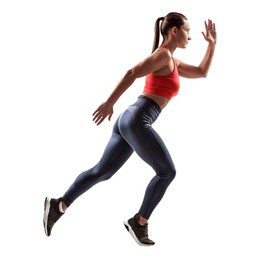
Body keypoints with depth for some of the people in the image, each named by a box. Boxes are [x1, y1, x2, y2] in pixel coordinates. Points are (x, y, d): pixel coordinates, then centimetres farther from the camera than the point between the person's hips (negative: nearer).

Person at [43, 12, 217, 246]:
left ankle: (59, 205, 5)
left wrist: (212, 44, 26)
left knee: (103, 171, 10)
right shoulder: (163, 54, -6)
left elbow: (202, 72, 31)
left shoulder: (171, 62, 24)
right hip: (136, 121, -9)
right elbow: (131, 73, -16)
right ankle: (139, 222, 6)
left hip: (129, 122, 9)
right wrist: (109, 103, -21)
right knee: (167, 172, 1)